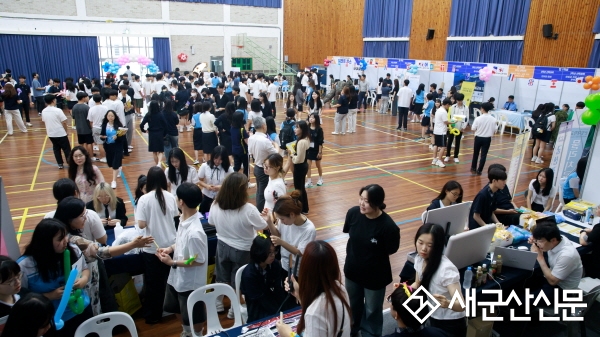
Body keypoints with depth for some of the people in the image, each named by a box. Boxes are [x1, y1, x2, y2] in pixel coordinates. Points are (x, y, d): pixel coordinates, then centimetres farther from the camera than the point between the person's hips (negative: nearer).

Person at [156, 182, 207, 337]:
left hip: (190, 282, -9)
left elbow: (199, 261, -25)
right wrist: (170, 248, -6)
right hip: (176, 277, 9)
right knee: (178, 309, 30)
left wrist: (173, 263, -21)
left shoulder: (194, 232, -34)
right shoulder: (183, 219, -6)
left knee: (194, 317, 16)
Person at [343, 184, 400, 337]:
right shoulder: (353, 213, -18)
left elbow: (391, 250, -15)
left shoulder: (388, 226, -30)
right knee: (352, 304, 30)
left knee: (371, 310, 22)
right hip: (352, 270, 4)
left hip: (375, 275, -4)